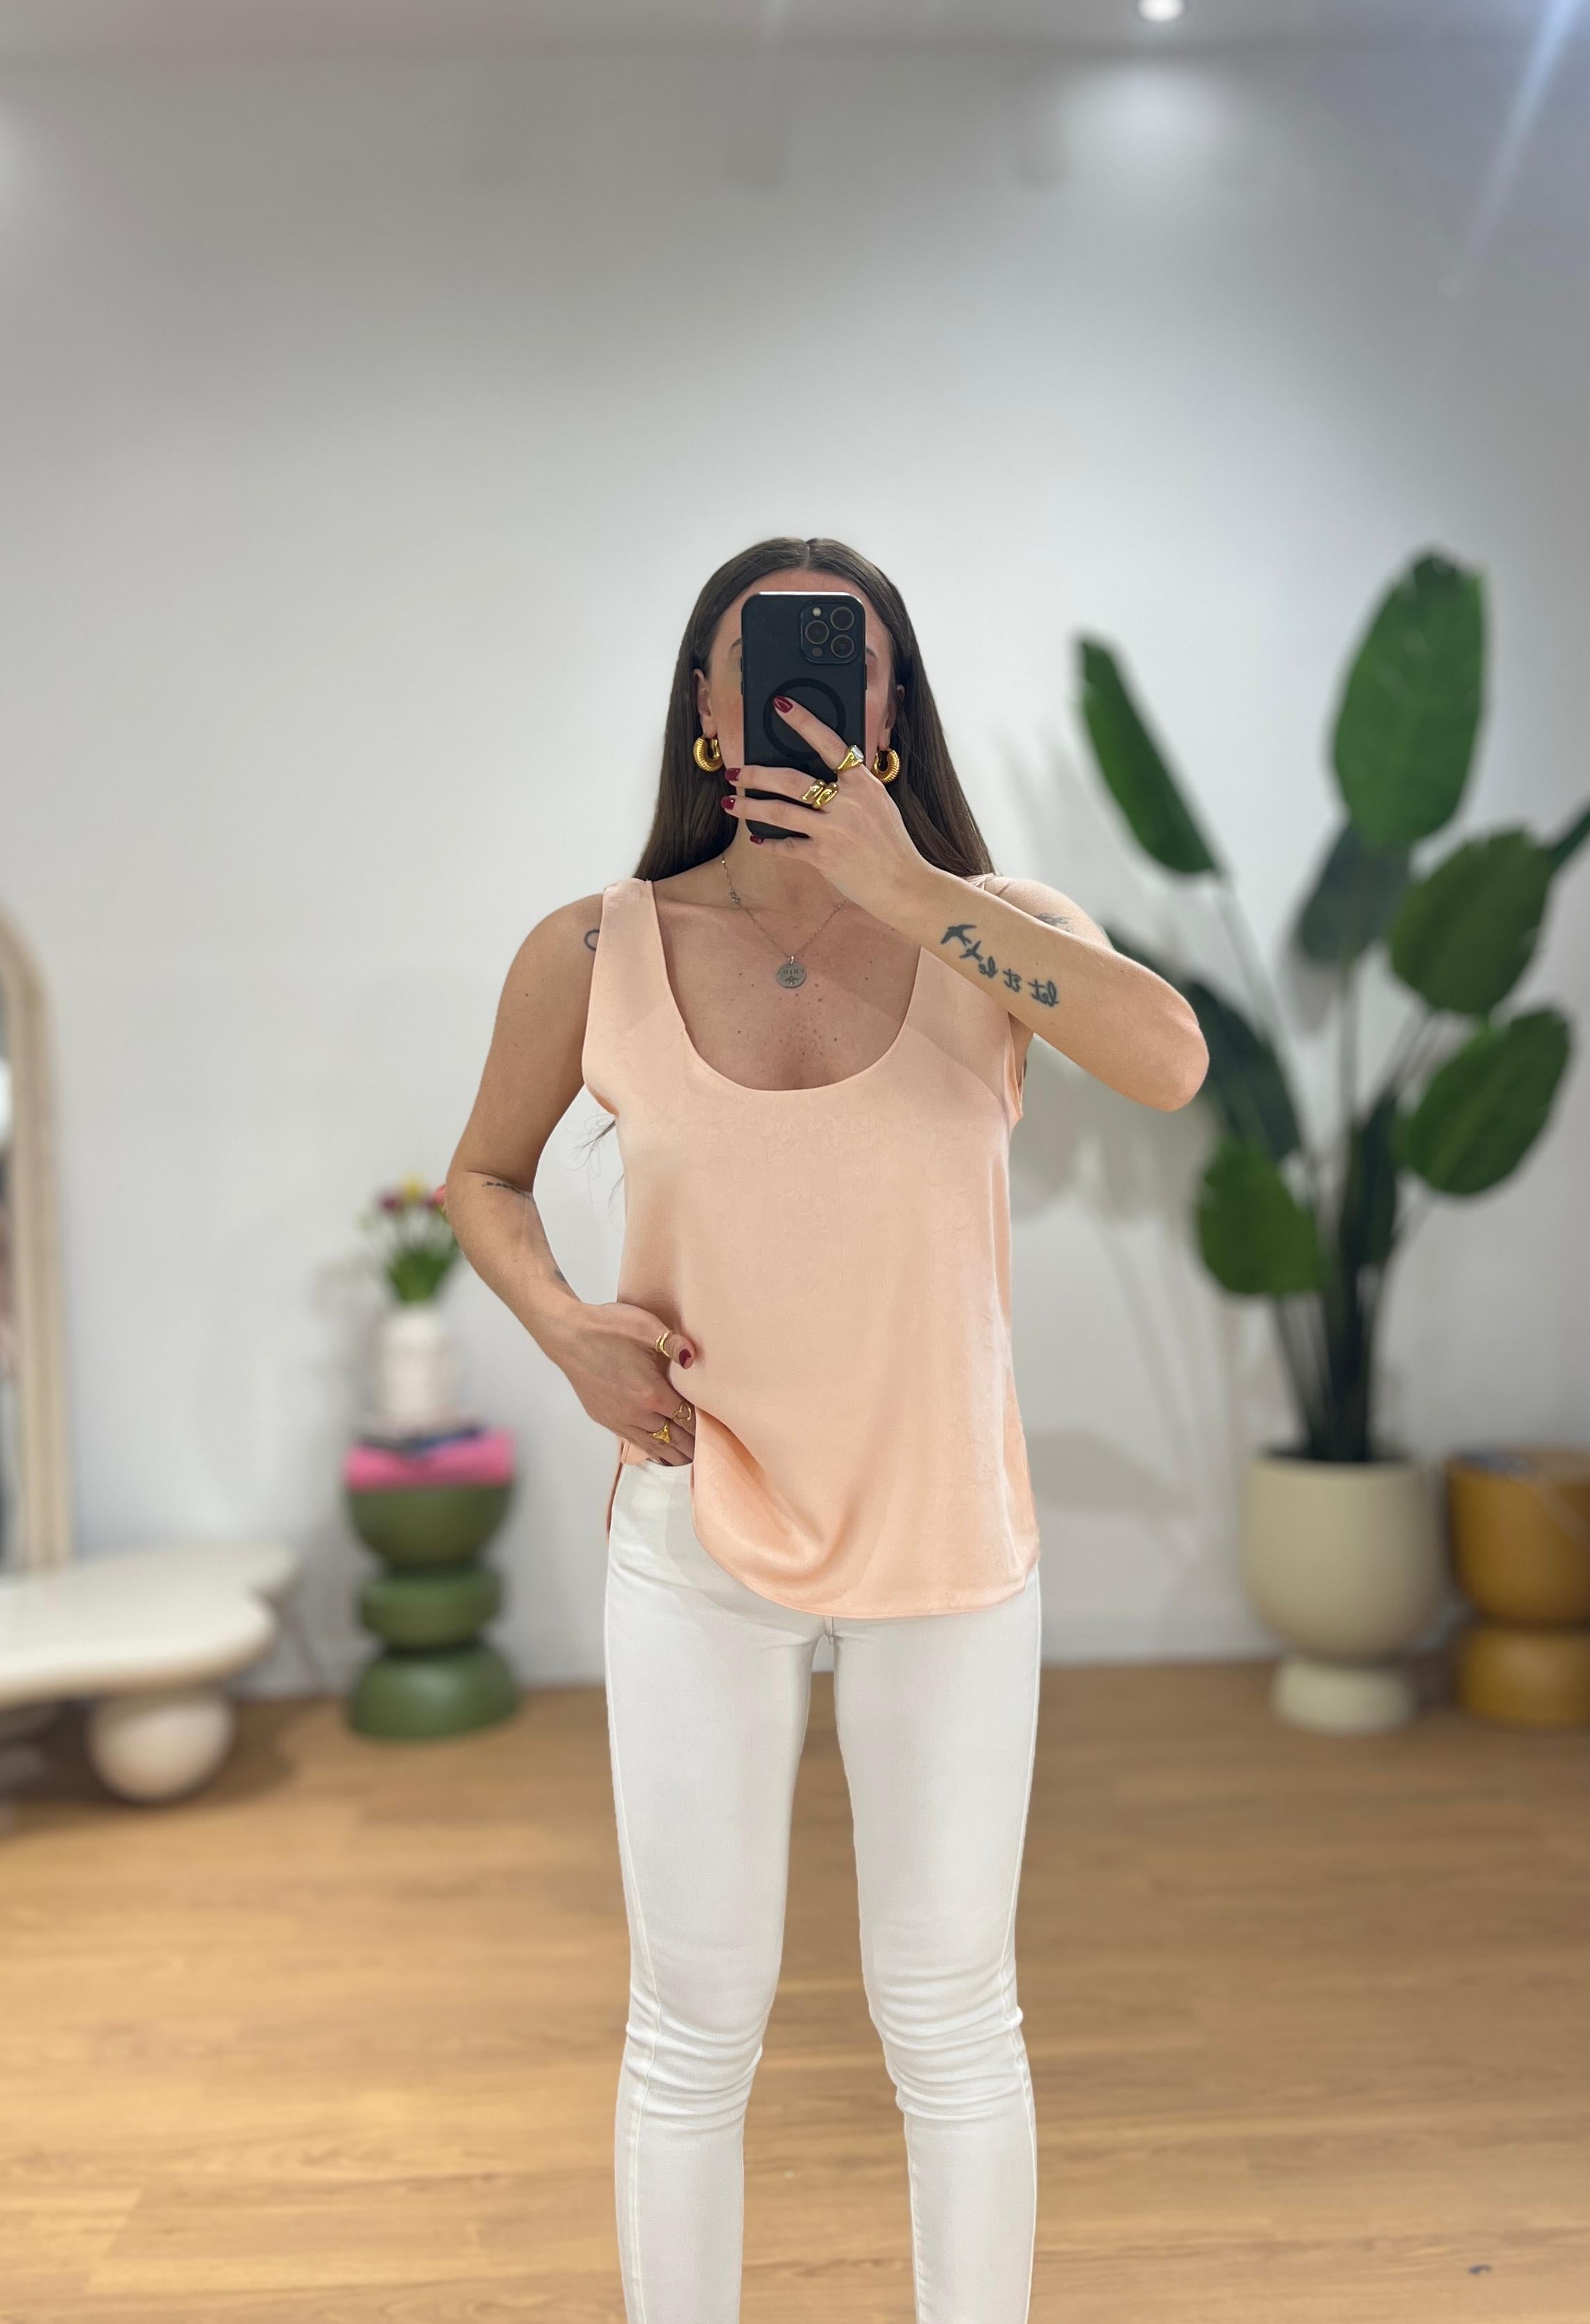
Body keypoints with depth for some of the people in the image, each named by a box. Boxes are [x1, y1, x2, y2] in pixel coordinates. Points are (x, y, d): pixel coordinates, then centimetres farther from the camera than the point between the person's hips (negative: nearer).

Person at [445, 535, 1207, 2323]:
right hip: (696, 1548, 0)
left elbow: (1168, 1062, -27)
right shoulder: (595, 954, -5)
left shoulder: (997, 926, -7)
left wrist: (905, 891, -30)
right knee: (694, 2024, 12)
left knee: (950, 2020, 15)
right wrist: (566, 1329, -9)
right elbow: (484, 1180, 10)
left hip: (948, 1541, 0)